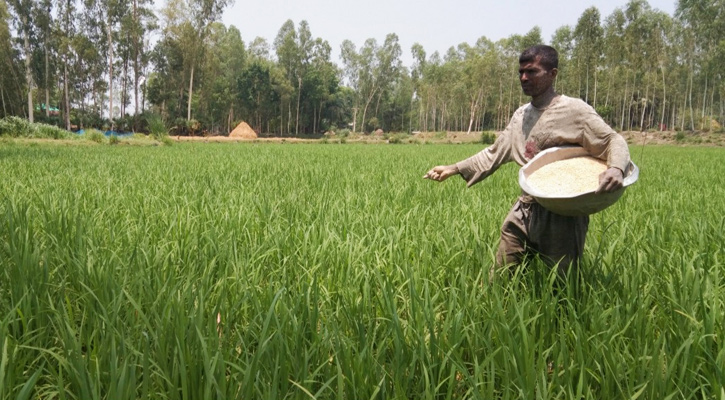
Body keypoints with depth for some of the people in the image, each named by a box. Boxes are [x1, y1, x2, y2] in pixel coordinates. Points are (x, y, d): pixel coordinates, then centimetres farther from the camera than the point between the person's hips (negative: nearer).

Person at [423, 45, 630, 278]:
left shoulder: (574, 110, -9)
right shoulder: (520, 115, 11)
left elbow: (614, 141, -10)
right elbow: (494, 153, 17)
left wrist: (616, 168, -32)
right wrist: (454, 169, 9)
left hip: (561, 214, -6)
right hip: (525, 211, 6)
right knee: (498, 279, 9)